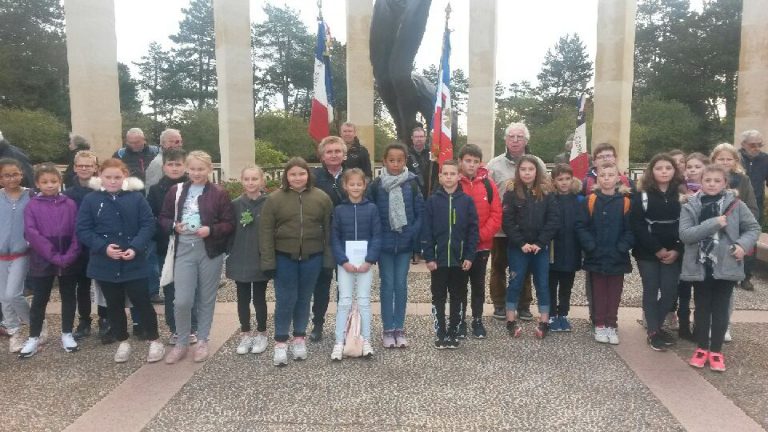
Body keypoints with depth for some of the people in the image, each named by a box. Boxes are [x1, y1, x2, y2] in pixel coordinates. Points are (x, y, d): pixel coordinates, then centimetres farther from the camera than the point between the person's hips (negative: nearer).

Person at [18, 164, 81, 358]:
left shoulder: (70, 205, 1)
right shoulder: (32, 206, -2)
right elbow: (31, 233, -11)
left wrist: (69, 257, -15)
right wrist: (53, 256, -18)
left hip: (69, 262, 1)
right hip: (42, 261, -1)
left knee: (68, 297, 11)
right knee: (39, 299, 8)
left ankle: (67, 334, 25)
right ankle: (34, 338, 21)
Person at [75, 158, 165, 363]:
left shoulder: (136, 197, -5)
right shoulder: (90, 200, -2)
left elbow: (148, 225, -6)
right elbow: (83, 231, -3)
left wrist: (136, 248, -18)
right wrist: (103, 247, -16)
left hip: (134, 263, -2)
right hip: (105, 264, 2)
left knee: (142, 302, 4)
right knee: (114, 305, 14)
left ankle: (154, 340, 20)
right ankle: (123, 342, 31)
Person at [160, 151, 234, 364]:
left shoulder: (219, 193, -2)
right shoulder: (176, 190, 6)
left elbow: (229, 224, -3)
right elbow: (164, 218, 11)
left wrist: (211, 230, -19)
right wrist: (174, 226, -10)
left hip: (210, 251, -1)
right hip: (184, 250, 1)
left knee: (206, 299, 10)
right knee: (181, 300, -4)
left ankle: (202, 341, 26)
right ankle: (181, 342, 17)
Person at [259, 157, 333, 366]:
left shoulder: (321, 198, 0)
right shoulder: (275, 198, -4)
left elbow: (328, 230, 2)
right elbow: (266, 231, -4)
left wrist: (328, 258, -1)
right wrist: (268, 261, -9)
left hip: (312, 257, 2)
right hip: (284, 257, -1)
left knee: (304, 299, 12)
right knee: (285, 300, 1)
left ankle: (299, 338, 27)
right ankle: (280, 342, 14)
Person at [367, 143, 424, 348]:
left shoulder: (412, 184, -2)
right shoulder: (376, 185, -3)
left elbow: (420, 213, -2)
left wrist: (414, 235, -10)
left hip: (405, 243, 0)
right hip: (384, 243, 0)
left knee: (401, 285, 7)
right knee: (387, 285, 6)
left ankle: (399, 329, 18)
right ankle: (387, 330, 15)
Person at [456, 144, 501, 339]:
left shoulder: (489, 185, 0)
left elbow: (496, 215, -2)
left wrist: (480, 235, -13)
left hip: (482, 246, 2)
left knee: (478, 285, 13)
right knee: (460, 285, 10)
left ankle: (477, 320, 27)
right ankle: (460, 321, 22)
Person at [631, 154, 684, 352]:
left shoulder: (681, 194, 4)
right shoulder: (642, 195, -3)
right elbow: (636, 225, -10)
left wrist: (677, 250, -9)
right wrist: (657, 249, -13)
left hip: (673, 252, 2)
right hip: (647, 252, -2)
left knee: (670, 291, 2)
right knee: (651, 290, 2)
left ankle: (656, 325, 22)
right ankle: (653, 331, 11)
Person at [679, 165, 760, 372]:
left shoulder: (736, 204, -1)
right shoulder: (690, 206, -3)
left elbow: (753, 227, 6)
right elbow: (685, 234, -13)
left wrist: (743, 244, -12)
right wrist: (713, 223, -20)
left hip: (726, 265, 0)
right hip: (700, 266, 0)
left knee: (720, 309, 9)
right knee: (702, 308, 12)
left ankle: (716, 350, 22)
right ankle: (702, 347, 26)